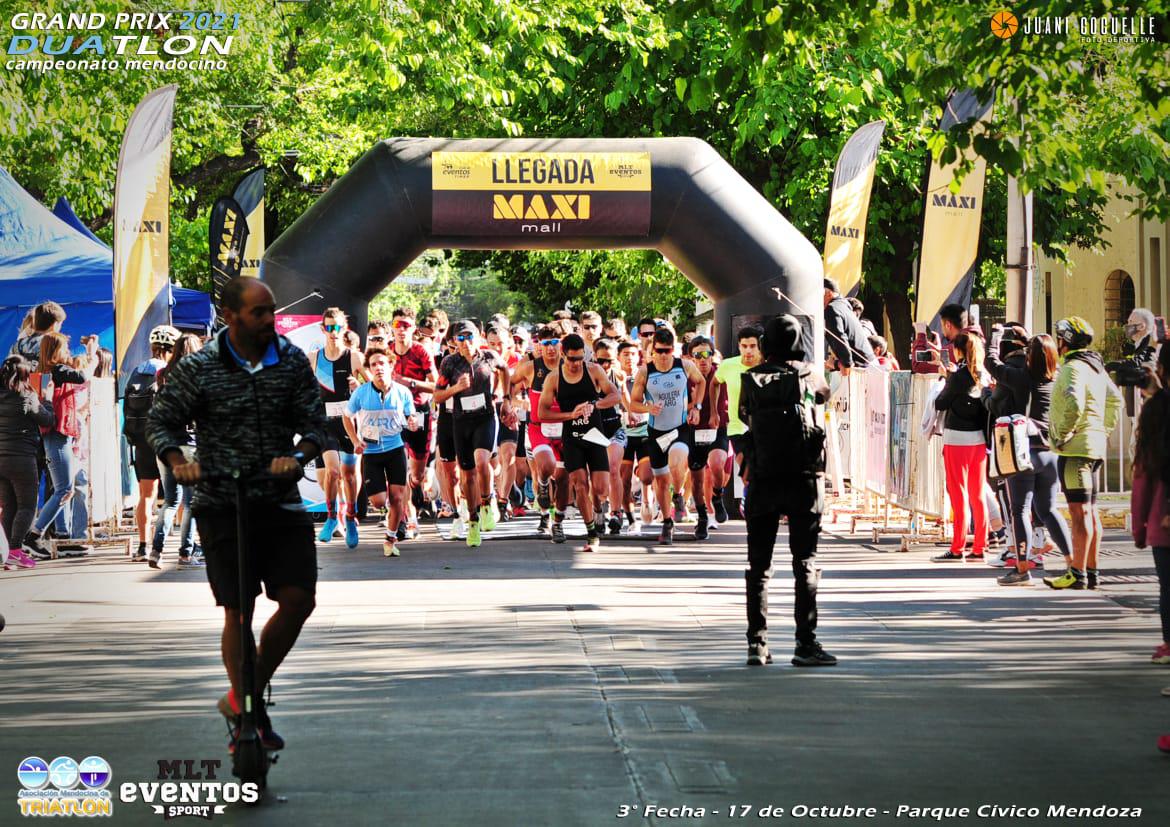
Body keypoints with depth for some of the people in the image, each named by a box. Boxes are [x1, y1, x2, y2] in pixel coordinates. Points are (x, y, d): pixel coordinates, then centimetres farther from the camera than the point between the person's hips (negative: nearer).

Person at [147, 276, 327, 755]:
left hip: (281, 501, 3)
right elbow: (161, 422, 1)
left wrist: (298, 455, -20)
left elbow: (315, 423, 1)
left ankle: (245, 697, 13)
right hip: (222, 504, -3)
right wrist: (178, 461, -18)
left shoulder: (292, 362, 2)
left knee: (299, 600, -7)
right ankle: (244, 711, 14)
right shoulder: (198, 369, -5)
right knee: (239, 612, -3)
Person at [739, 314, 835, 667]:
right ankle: (805, 644, -4)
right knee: (805, 562, 1)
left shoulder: (752, 379, 2)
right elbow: (825, 394, 24)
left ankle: (757, 643, 4)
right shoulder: (807, 374, 2)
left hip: (762, 479, 1)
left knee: (758, 564, 7)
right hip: (803, 479, -1)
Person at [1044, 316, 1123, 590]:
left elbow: (1074, 405, -30)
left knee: (1079, 511, -9)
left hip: (1075, 448, -10)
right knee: (1090, 511, 12)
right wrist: (1104, 431, 22)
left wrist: (1063, 436, -19)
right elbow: (1115, 399, 26)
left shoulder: (1073, 368, -15)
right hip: (1095, 447, 10)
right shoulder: (1096, 367, 16)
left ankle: (1077, 573, -9)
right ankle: (1091, 572, 16)